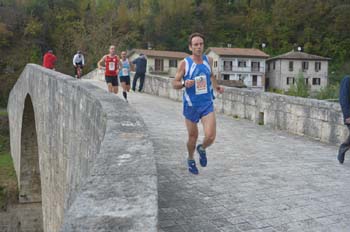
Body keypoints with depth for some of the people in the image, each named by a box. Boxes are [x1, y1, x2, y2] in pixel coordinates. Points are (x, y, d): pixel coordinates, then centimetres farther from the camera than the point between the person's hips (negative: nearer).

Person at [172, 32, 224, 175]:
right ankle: (191, 160, 40)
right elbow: (174, 84, -5)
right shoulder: (184, 63, -9)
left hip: (207, 104, 2)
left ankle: (202, 149, 25)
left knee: (210, 137, -11)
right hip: (191, 106, -2)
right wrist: (184, 84, -25)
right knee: (193, 137, 11)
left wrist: (216, 86, 4)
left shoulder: (209, 60, 2)